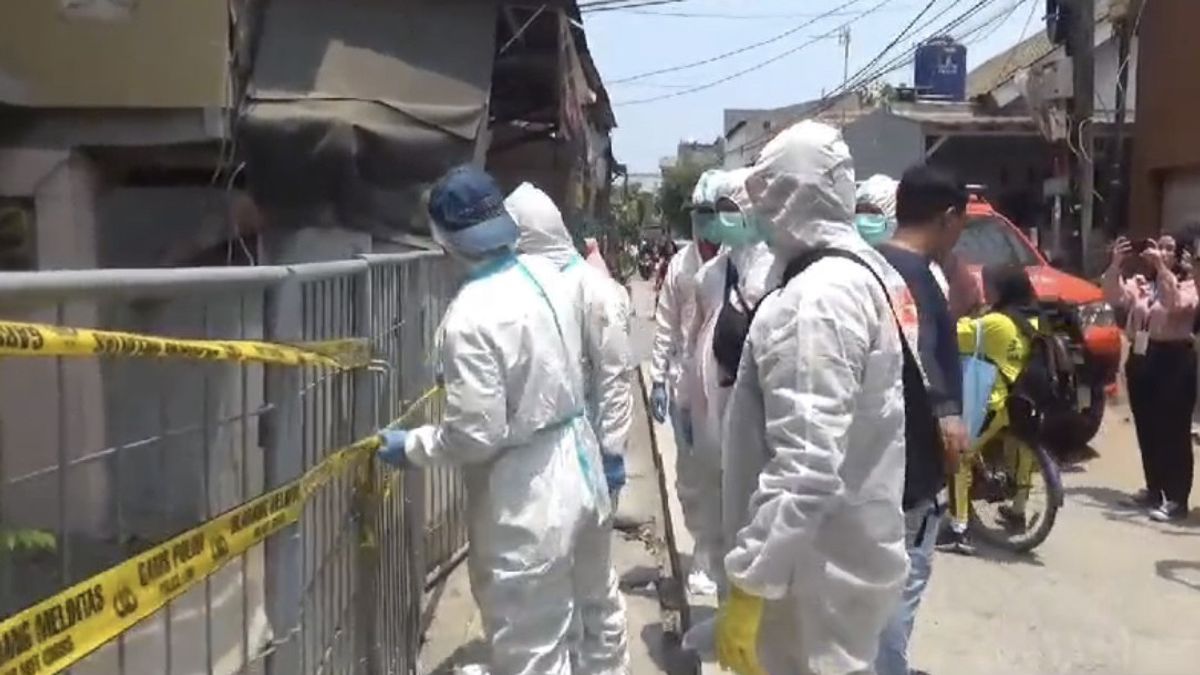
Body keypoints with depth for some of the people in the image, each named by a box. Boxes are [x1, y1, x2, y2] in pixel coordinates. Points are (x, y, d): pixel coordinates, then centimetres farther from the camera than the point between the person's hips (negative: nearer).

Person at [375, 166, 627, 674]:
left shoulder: (472, 314, -24)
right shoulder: (546, 275, 0)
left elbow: (474, 435, -22)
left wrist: (411, 447, -5)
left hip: (524, 493, -9)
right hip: (577, 460, 9)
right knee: (593, 598, 29)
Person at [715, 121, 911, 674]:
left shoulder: (815, 298, -23)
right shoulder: (874, 273, 9)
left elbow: (804, 467, -30)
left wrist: (749, 584, -25)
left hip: (819, 571, -9)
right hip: (852, 552, 9)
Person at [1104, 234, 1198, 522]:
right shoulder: (1139, 282, 13)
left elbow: (1177, 305, -21)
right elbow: (1113, 298, -2)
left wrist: (1161, 268, -24)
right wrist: (1116, 264, -13)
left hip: (1174, 360, -5)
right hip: (1140, 358, 5)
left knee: (1173, 431, -5)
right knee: (1147, 430, 12)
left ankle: (1176, 499, -1)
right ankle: (1154, 489, 24)